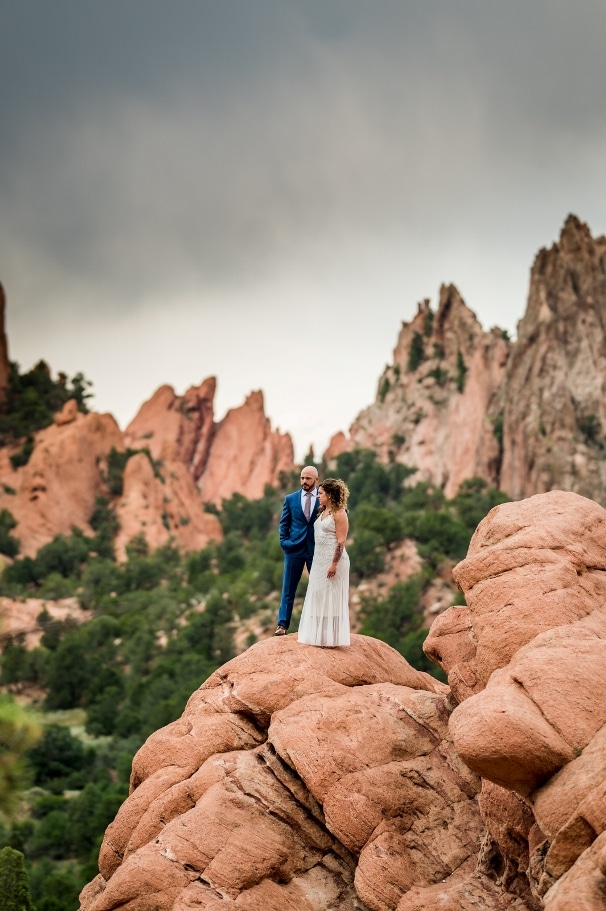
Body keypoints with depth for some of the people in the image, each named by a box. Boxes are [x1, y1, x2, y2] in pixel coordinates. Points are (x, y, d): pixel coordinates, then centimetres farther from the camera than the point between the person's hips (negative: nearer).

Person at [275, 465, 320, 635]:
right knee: (288, 589, 2)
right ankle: (282, 625, 4)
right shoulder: (290, 499, 5)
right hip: (294, 549, 1)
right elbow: (284, 523, 9)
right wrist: (284, 541, -3)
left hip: (317, 550, 0)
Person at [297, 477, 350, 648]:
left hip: (333, 560, -9)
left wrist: (334, 564, -22)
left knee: (331, 598, -2)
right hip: (320, 560, 9)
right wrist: (319, 561, 14)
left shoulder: (339, 513, -12)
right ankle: (319, 635, 18)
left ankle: (331, 638, 4)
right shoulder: (323, 511, 13)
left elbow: (341, 541, -17)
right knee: (318, 597, 11)